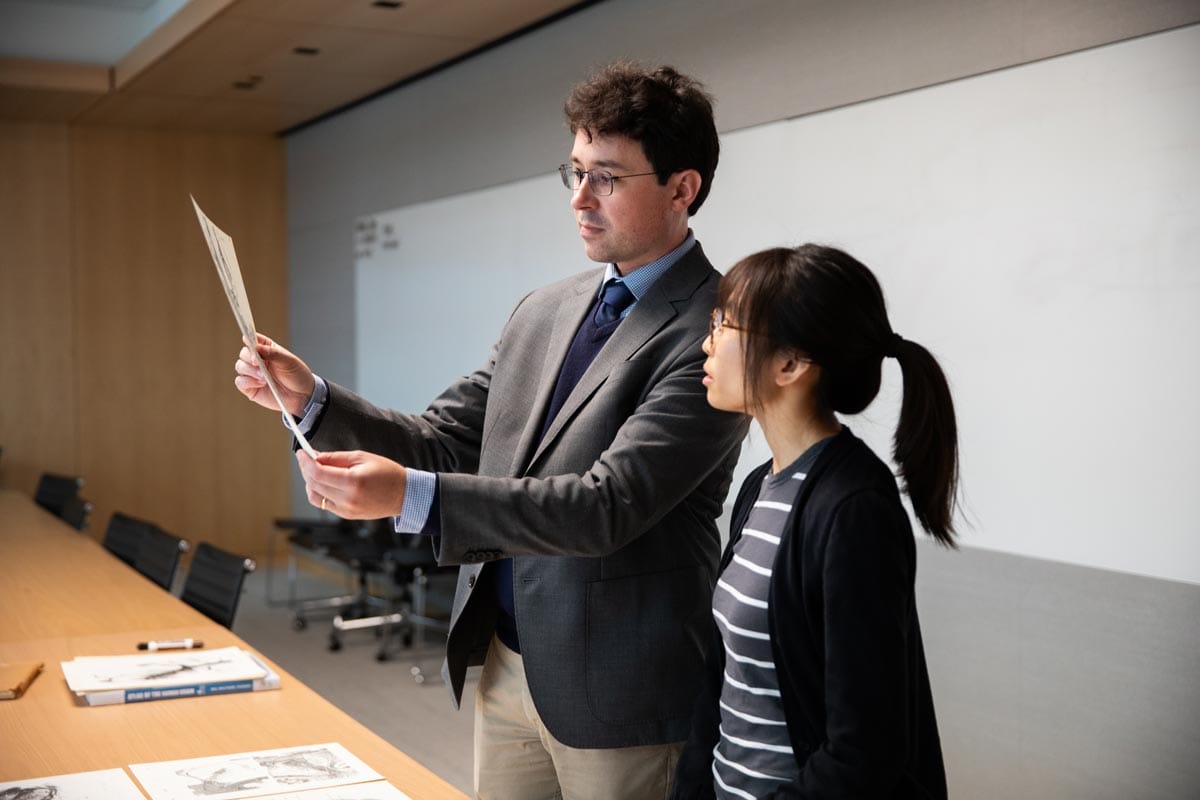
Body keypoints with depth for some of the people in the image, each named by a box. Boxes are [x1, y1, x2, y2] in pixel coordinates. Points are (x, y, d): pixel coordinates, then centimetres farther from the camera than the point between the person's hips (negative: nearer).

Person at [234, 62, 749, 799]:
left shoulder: (710, 330, -16)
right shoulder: (544, 310, 8)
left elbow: (608, 505, -24)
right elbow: (447, 442, 10)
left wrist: (412, 496, -32)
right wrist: (312, 398, -5)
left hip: (615, 687, -6)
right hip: (504, 666, 7)